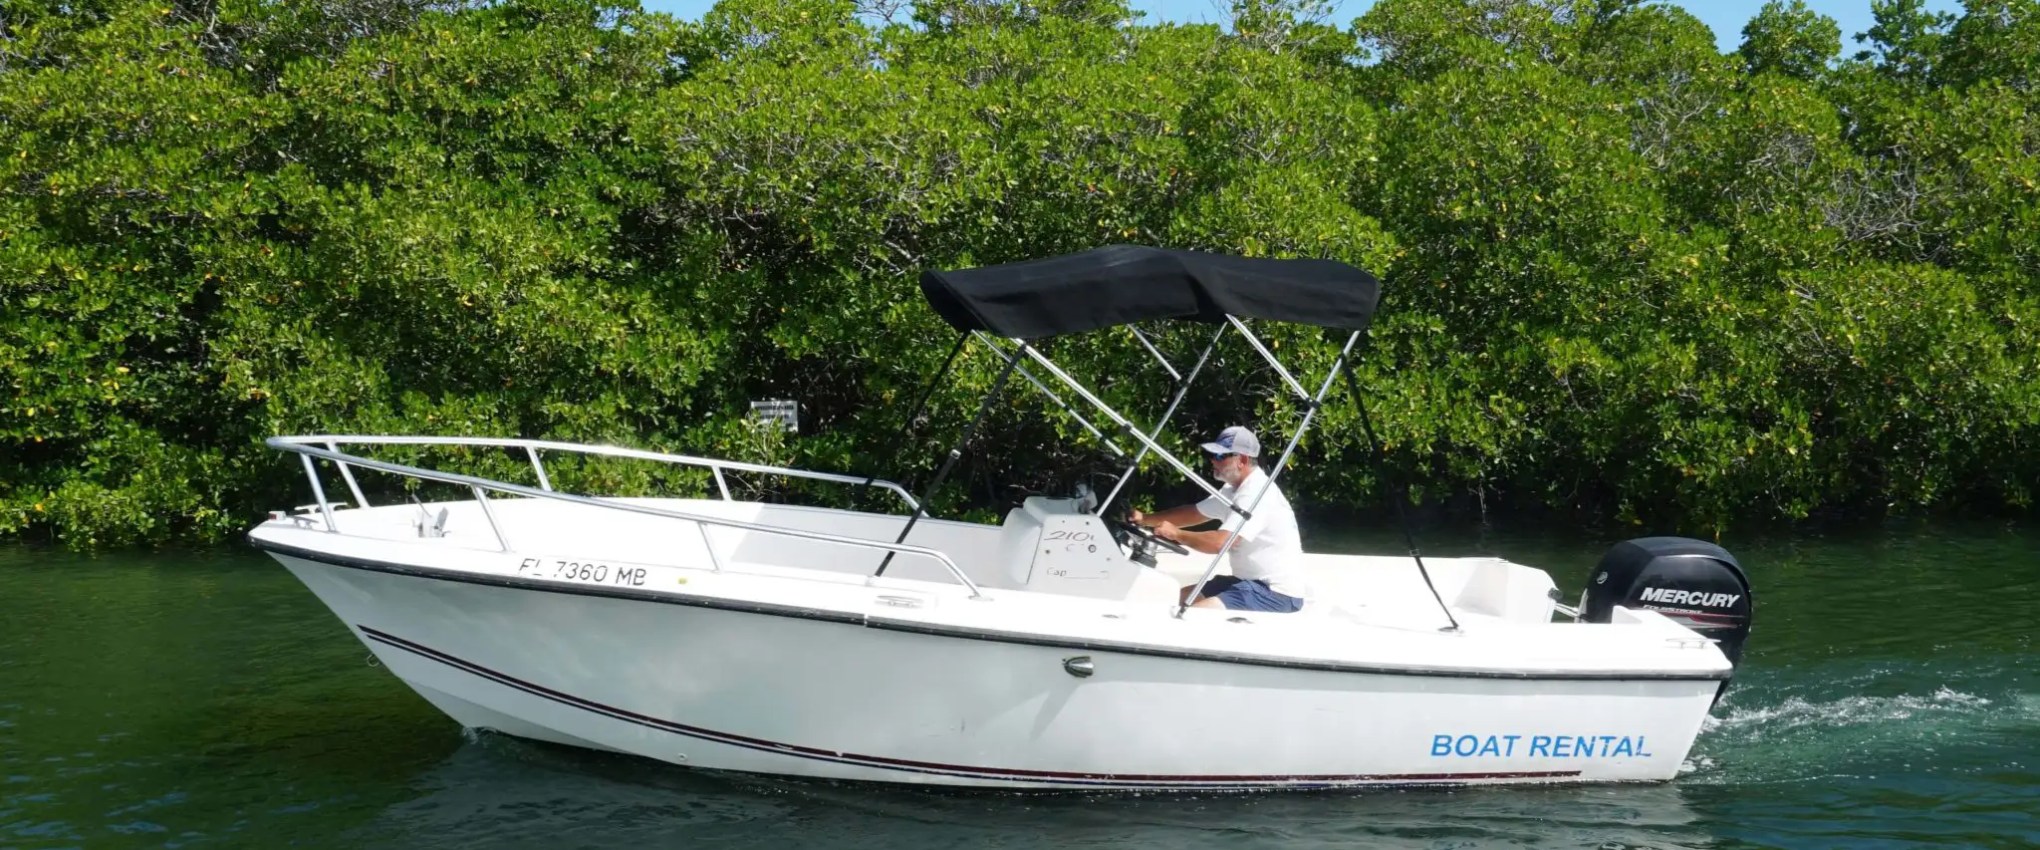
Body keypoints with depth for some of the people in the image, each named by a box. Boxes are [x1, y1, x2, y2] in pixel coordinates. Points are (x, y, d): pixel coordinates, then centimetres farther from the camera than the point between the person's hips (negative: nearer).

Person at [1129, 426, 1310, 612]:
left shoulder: (1257, 494, -22)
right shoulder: (1234, 490, 12)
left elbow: (1220, 543, -29)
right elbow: (1195, 513, 22)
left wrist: (1176, 534, -15)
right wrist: (1146, 519, 9)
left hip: (1278, 592, -11)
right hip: (1254, 582, 11)